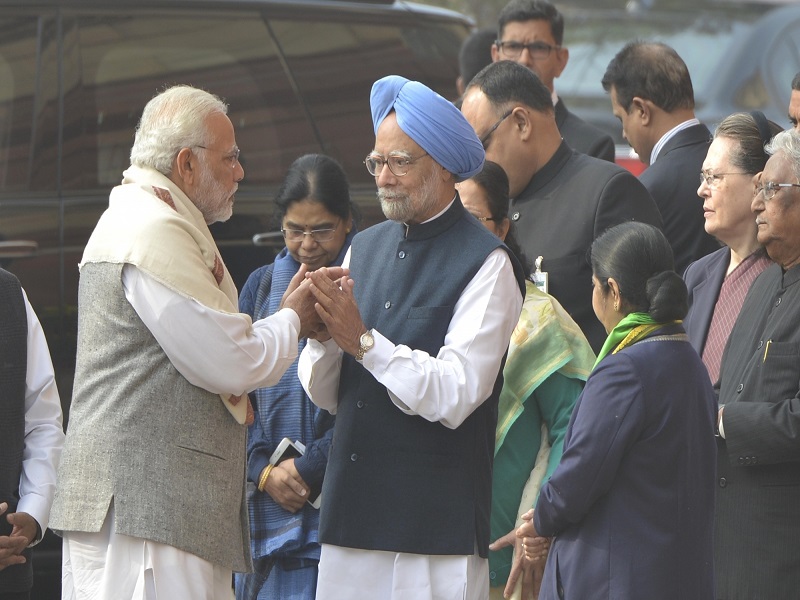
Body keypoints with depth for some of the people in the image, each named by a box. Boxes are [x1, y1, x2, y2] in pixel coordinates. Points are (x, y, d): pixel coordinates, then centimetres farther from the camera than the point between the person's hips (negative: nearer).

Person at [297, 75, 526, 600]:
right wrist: (320, 333, -8)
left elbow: (455, 396, -15)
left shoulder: (487, 264, -6)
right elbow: (325, 394, 12)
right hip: (352, 514, 6)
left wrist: (364, 340, -16)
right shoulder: (365, 248, 15)